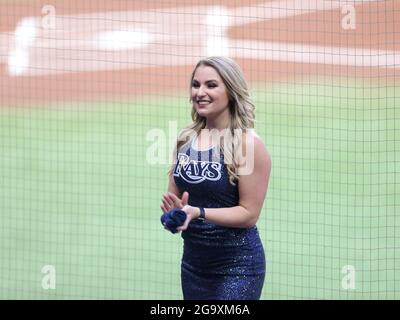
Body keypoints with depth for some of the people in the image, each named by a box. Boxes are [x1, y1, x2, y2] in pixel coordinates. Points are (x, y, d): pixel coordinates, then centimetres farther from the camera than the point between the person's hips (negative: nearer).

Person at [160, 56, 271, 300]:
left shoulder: (248, 143, -12)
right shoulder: (185, 139, 5)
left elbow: (249, 213, -13)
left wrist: (198, 213, -24)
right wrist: (174, 209, -8)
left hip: (237, 264, -6)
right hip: (193, 259, 6)